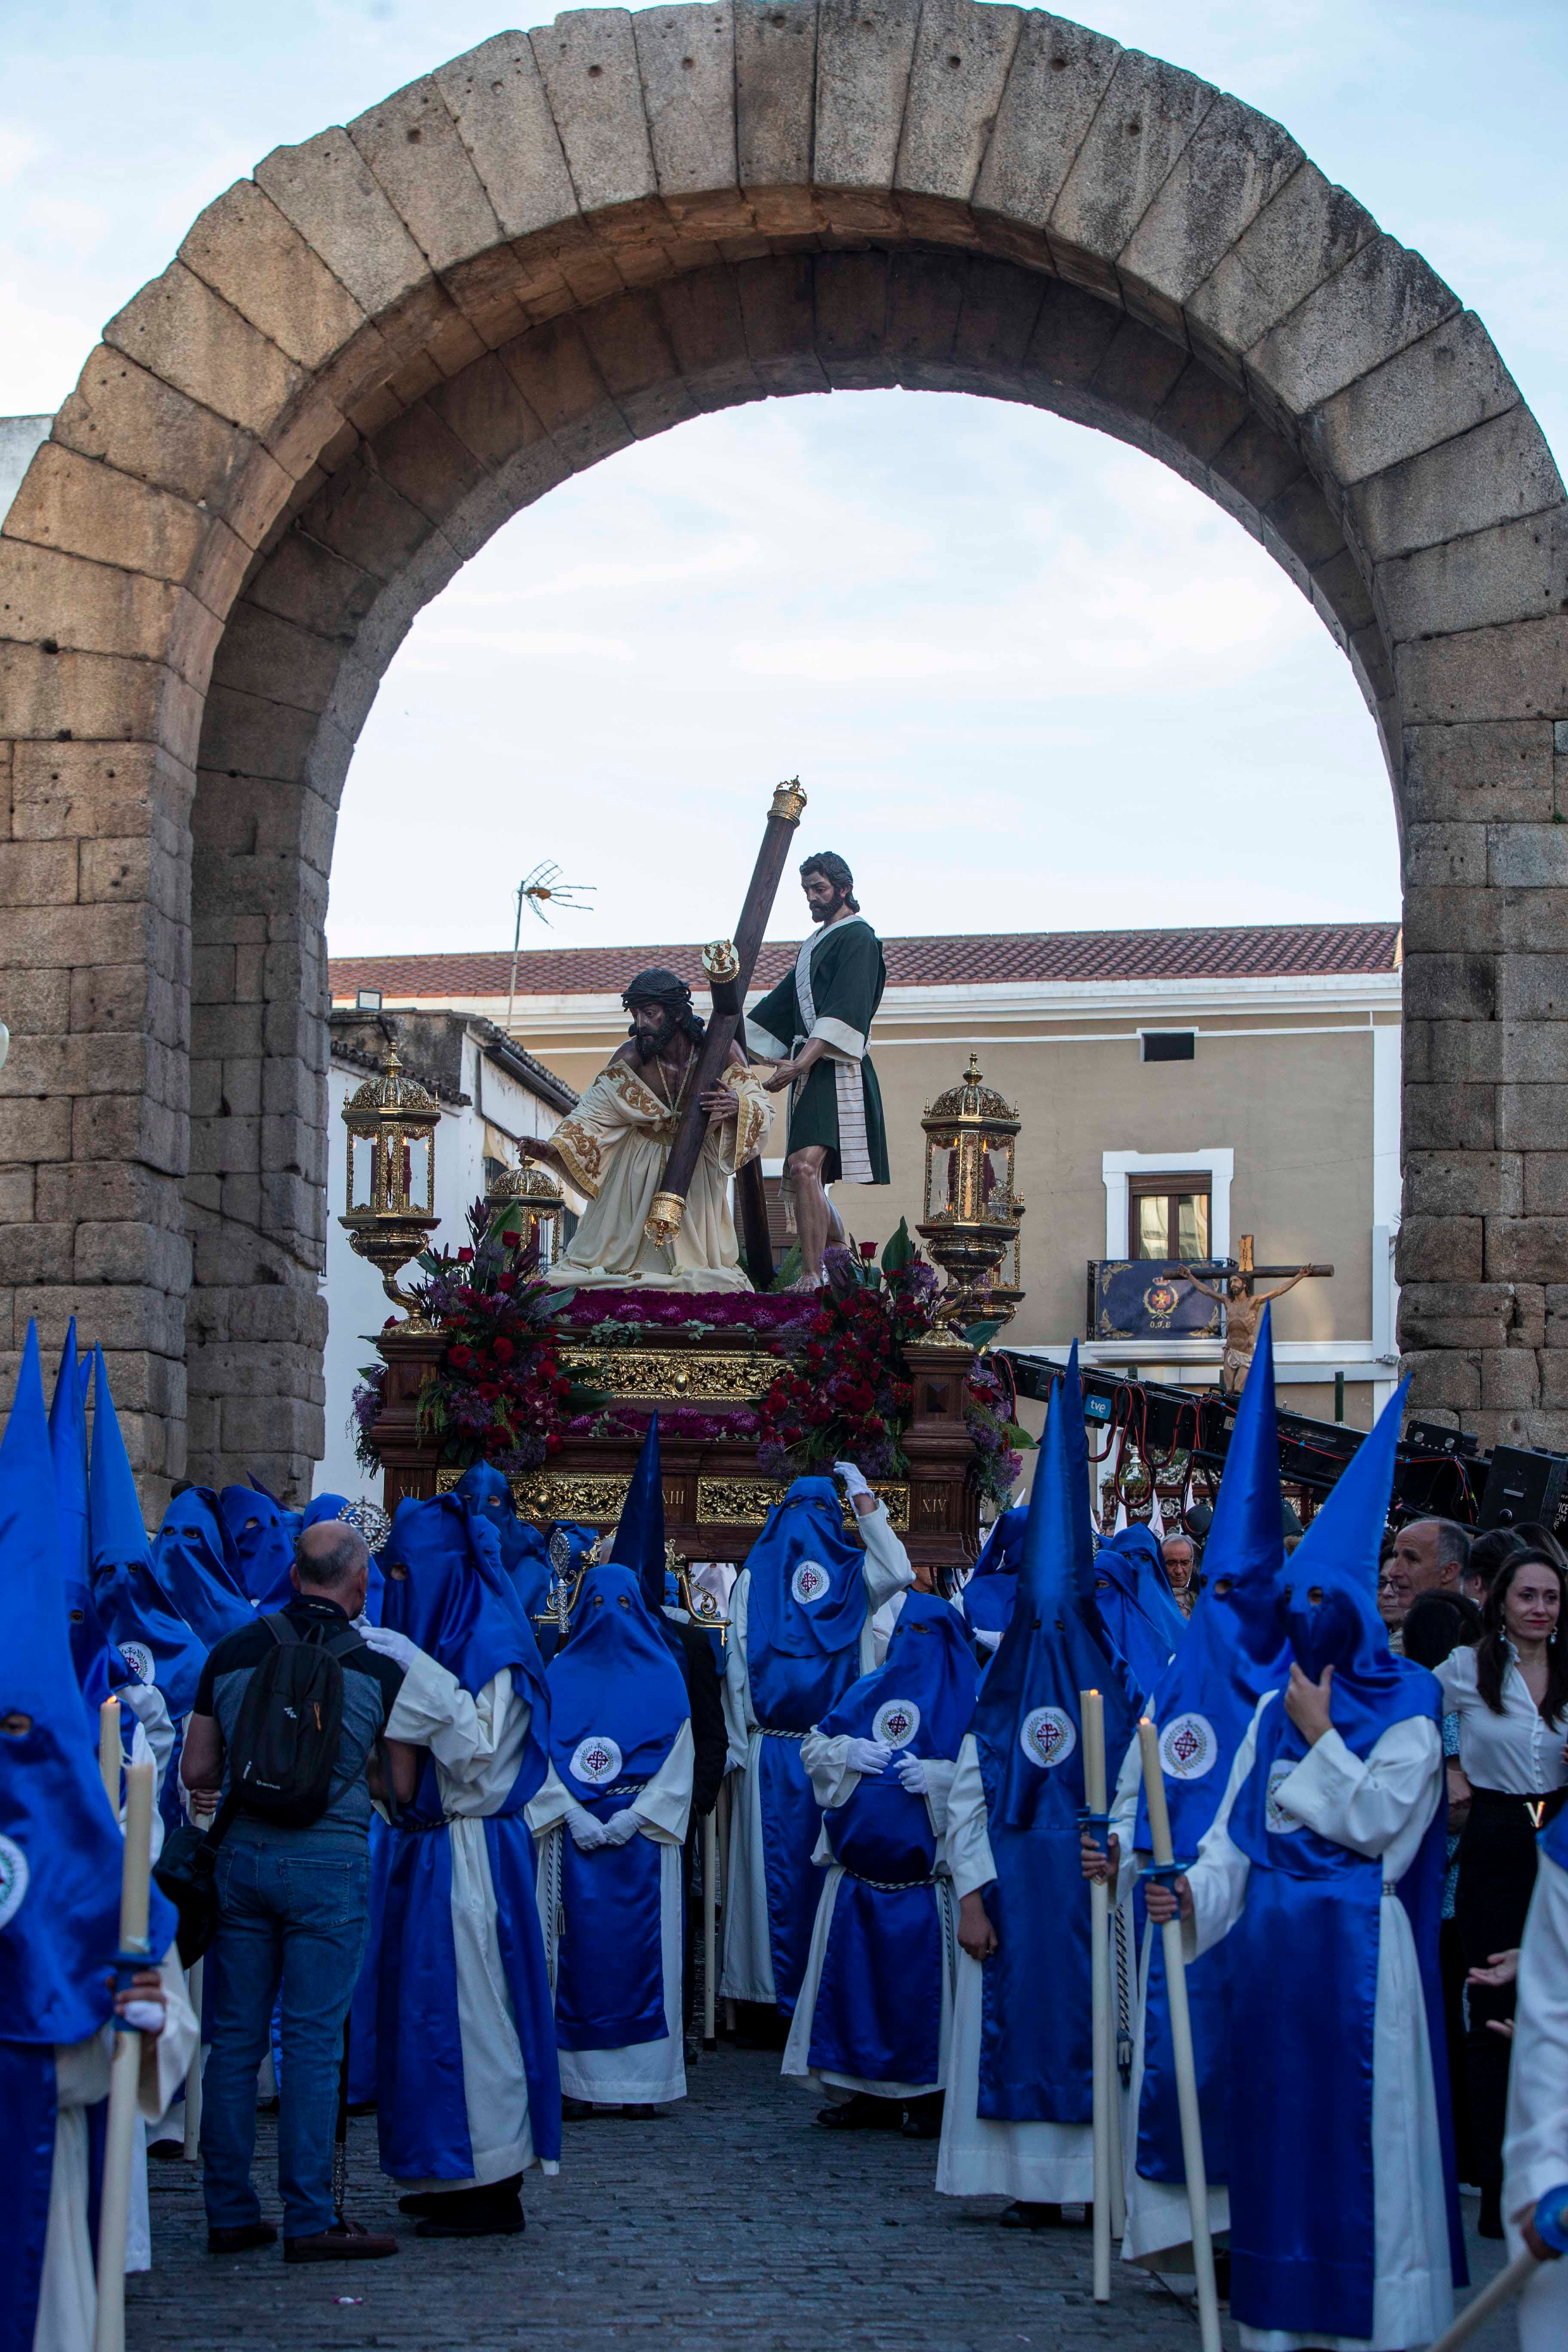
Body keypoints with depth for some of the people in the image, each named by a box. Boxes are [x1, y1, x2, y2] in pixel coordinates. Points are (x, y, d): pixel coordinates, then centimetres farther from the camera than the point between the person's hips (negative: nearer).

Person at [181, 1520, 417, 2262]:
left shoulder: (232, 1654, 4)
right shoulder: (377, 1671, -3)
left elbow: (195, 1771, 8)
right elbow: (404, 1789, 3)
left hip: (241, 1858, 3)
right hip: (329, 1864, -3)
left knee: (234, 2039, 8)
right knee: (312, 2041, 0)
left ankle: (230, 2213, 13)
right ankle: (309, 2221, 1)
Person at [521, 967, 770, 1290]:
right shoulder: (630, 1057, -21)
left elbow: (761, 1108, -16)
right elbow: (595, 1115, -17)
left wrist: (739, 1105, -40)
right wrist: (552, 1148, -32)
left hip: (697, 1166, 0)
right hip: (640, 1166, 0)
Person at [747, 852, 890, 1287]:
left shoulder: (857, 937, -3)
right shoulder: (817, 942, 25)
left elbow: (845, 1011, -16)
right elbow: (784, 1003, 33)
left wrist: (801, 1062, -26)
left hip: (835, 1068, -10)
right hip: (808, 1069, 10)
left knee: (804, 1166, -25)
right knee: (805, 1180, 10)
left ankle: (811, 1277, -30)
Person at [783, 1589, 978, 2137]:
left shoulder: (965, 1701, 0)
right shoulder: (868, 1692, 16)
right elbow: (813, 1750, 18)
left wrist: (937, 1776, -22)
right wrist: (848, 1752, -2)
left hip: (925, 1871, -5)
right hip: (859, 1866, 5)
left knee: (920, 1979, -6)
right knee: (857, 1972, 5)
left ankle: (930, 2095, 2)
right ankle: (871, 2092, 13)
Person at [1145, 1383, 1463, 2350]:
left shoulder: (1406, 1712, -3)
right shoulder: (1273, 1711, 13)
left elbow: (1377, 1821, -13)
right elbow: (1234, 1829, 8)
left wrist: (1320, 1740, -8)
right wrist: (1197, 1894, -9)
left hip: (1356, 1948, -6)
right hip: (1272, 1943, 6)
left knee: (1359, 2127, -4)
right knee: (1275, 2125, 7)